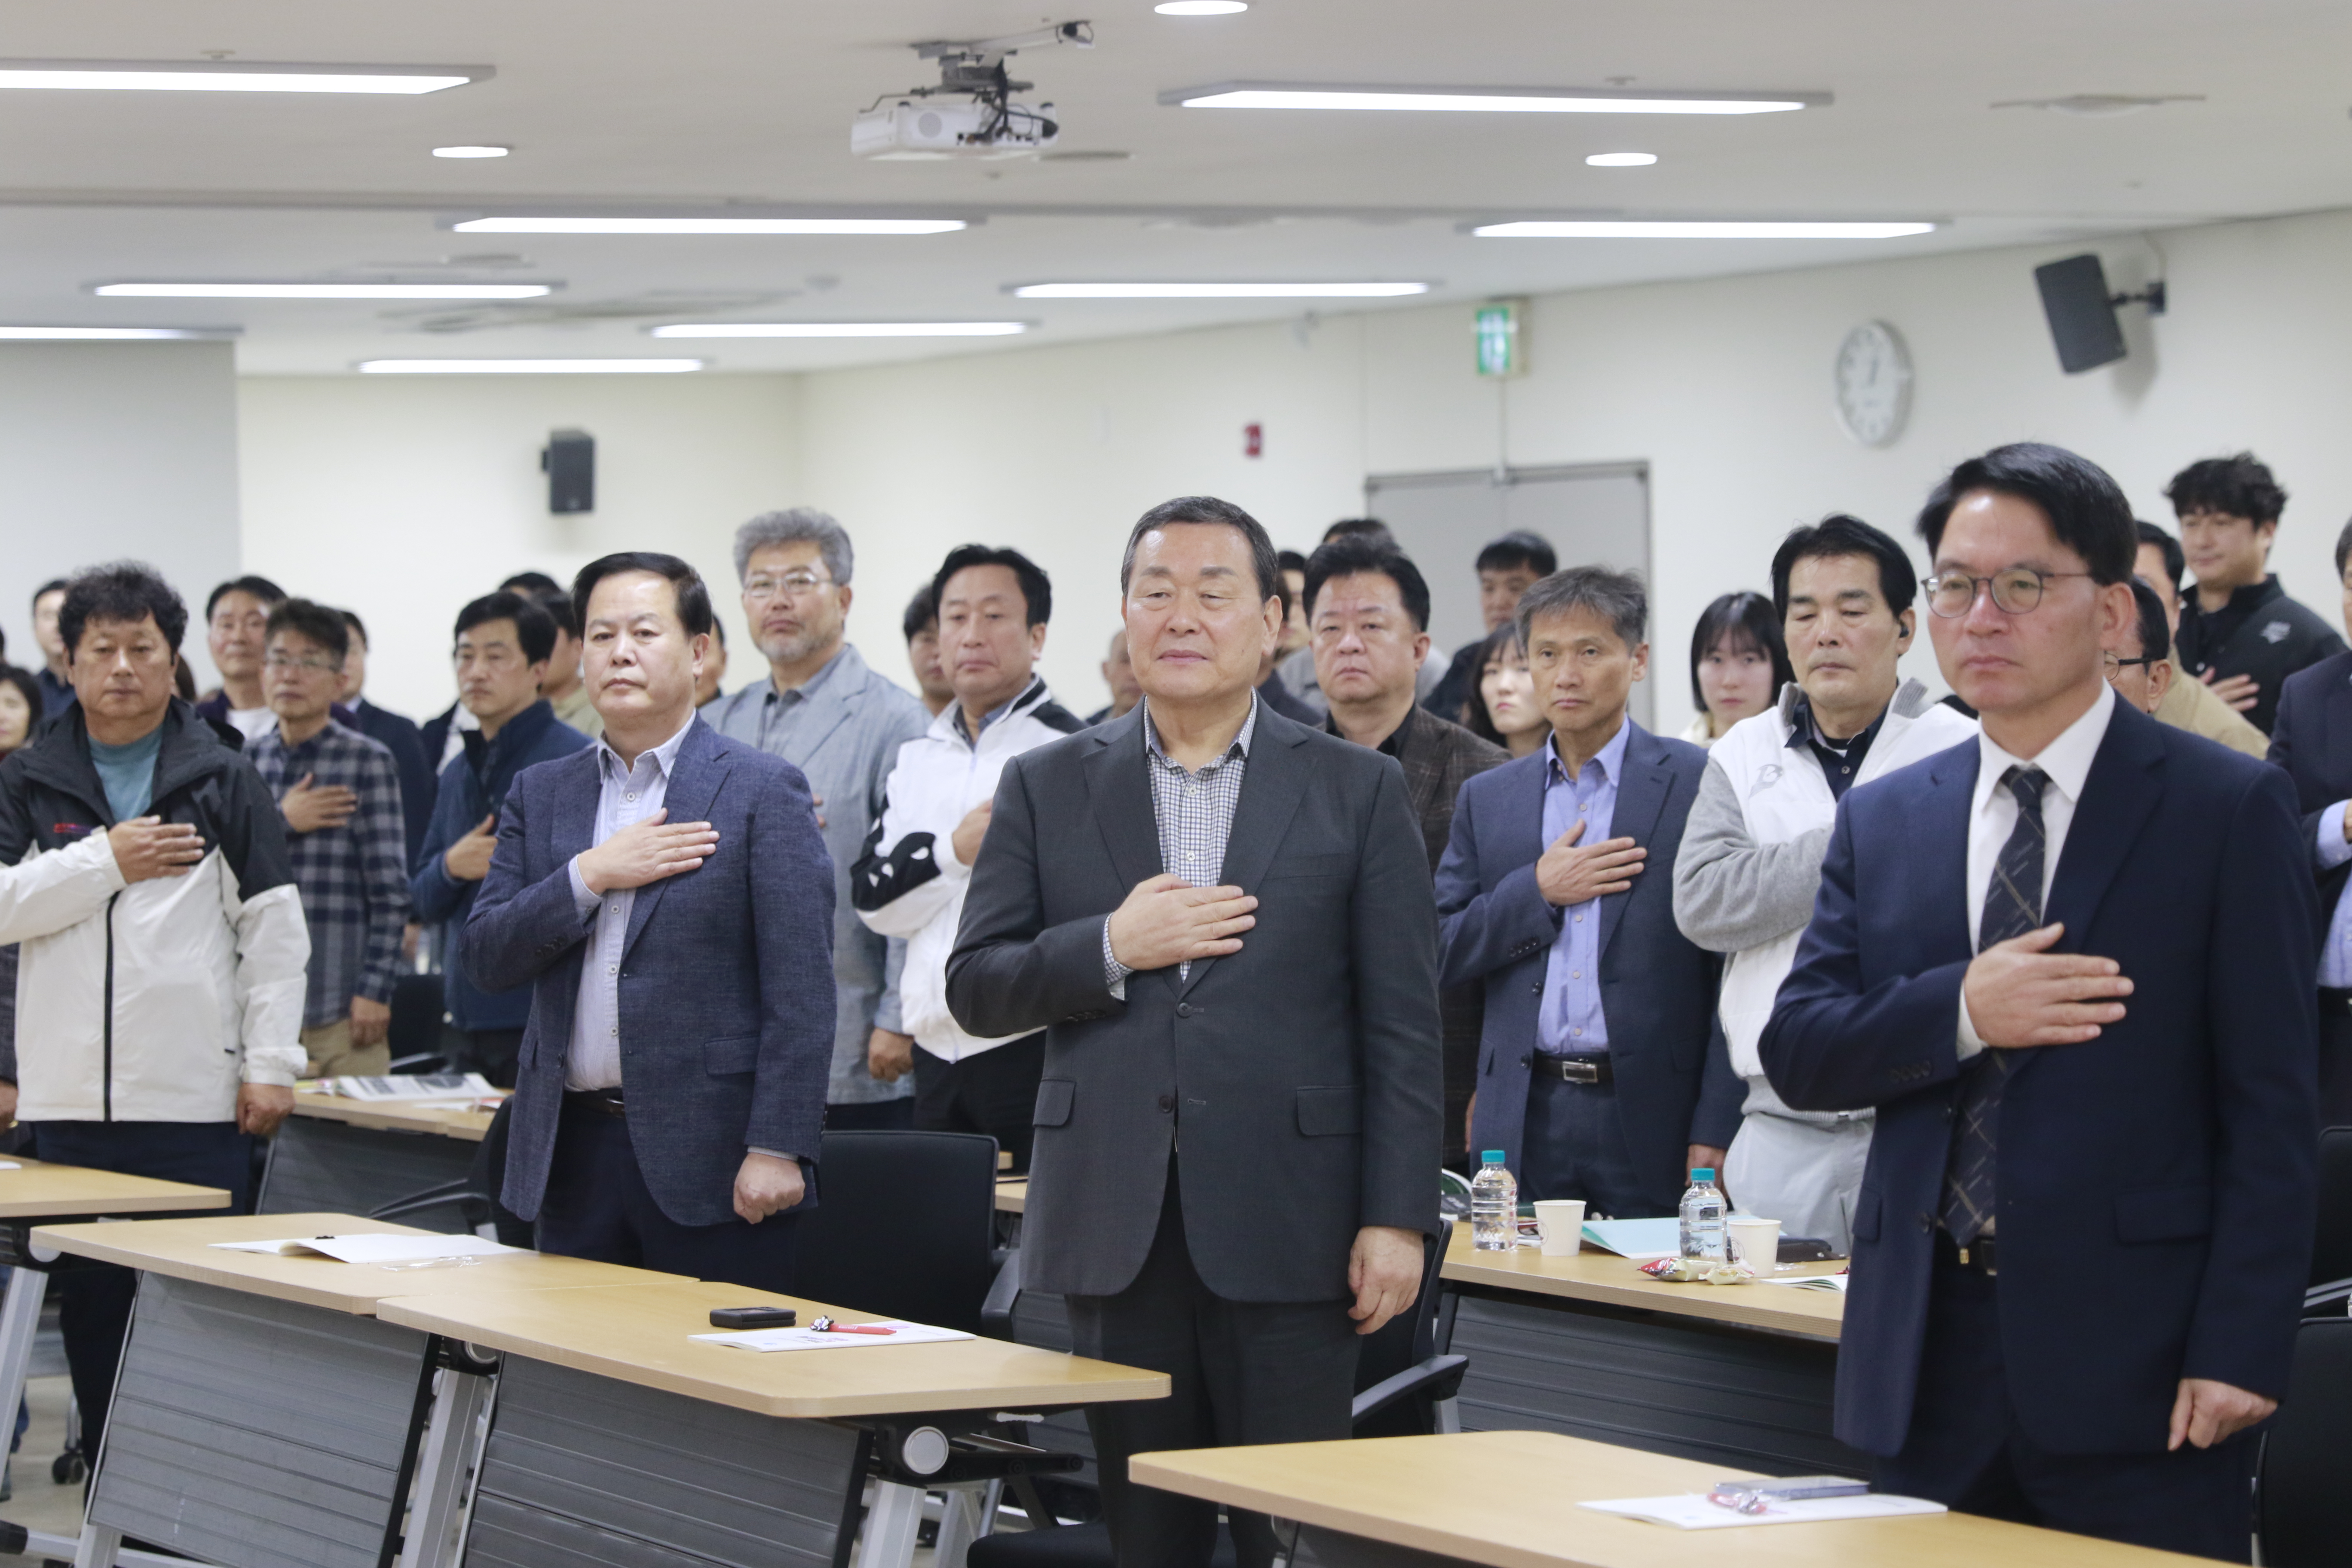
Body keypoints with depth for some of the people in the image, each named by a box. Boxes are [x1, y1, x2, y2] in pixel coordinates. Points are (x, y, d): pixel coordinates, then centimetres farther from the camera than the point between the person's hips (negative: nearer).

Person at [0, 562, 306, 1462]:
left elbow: (275, 930, 4)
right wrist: (104, 862, -10)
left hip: (197, 1096, -2)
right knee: (92, 1304, 7)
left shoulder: (223, 783, 6)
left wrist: (270, 1064, -2)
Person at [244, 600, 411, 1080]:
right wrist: (280, 823, -8)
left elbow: (390, 890, -4)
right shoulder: (243, 762, 11)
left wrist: (375, 990, -9)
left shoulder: (368, 762, -1)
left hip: (342, 1006, -3)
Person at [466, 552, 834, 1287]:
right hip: (571, 1155, 5)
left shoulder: (763, 791, -2)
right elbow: (487, 957, 6)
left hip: (709, 1160, -4)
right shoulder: (540, 794, 14)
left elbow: (800, 990, -7)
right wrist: (591, 877, -9)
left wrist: (777, 1149, -15)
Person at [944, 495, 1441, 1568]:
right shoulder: (1048, 787, 10)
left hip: (1285, 1231, -2)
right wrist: (1112, 947, -11)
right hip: (1117, 1228, 2)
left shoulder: (1357, 791, 5)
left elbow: (1403, 1027, 1)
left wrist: (1397, 1218, -6)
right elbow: (975, 989, 6)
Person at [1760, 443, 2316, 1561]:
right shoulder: (1882, 821, 13)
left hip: (2132, 1357, -4)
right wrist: (1959, 1012, -12)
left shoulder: (2229, 808, -1)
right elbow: (1796, 1051, 6)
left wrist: (2238, 1350, -13)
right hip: (1930, 1361, 4)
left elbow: (2270, 1107, -5)